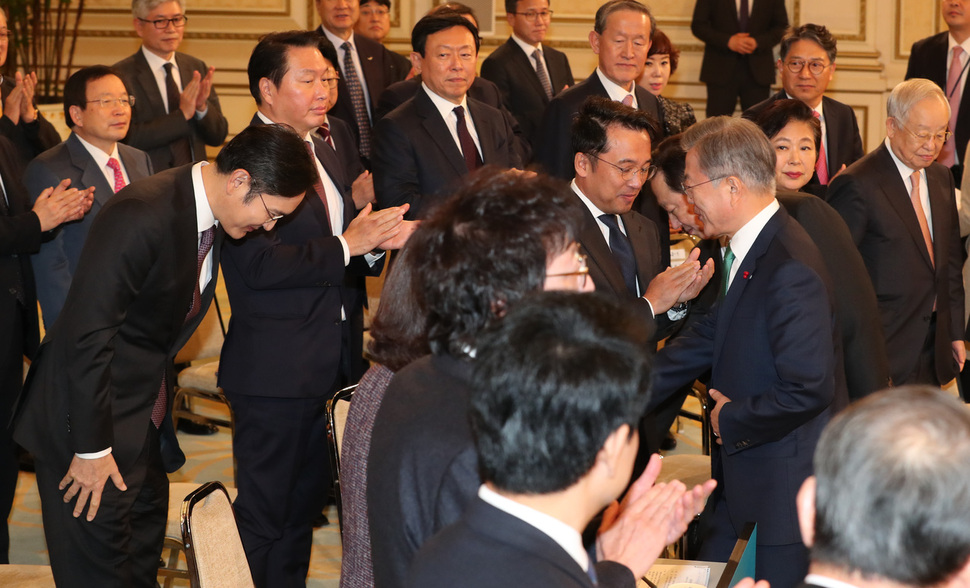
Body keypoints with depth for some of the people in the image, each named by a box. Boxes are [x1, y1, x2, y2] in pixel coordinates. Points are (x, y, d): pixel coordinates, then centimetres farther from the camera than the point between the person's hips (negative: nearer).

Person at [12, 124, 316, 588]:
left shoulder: (213, 216, 2)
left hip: (145, 419, 9)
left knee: (144, 550, 19)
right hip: (90, 413, -9)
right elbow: (86, 336, -26)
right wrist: (92, 447, -23)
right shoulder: (140, 217, -27)